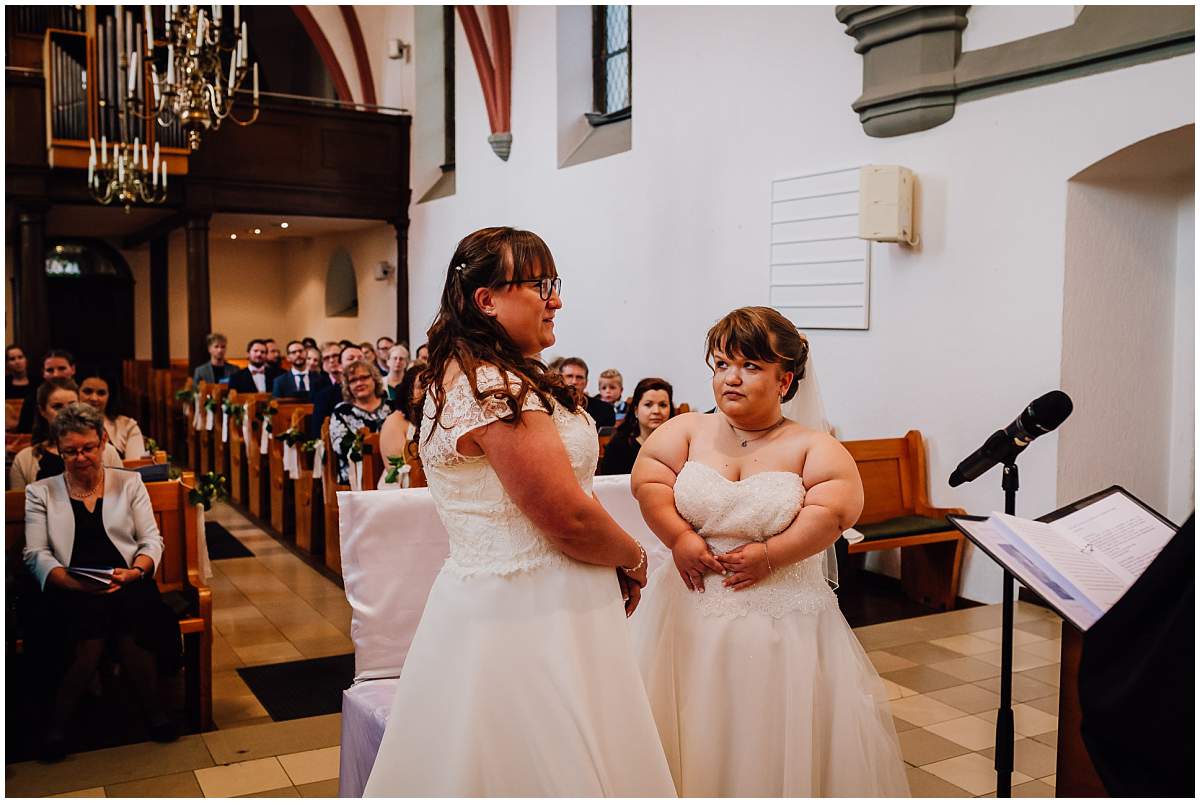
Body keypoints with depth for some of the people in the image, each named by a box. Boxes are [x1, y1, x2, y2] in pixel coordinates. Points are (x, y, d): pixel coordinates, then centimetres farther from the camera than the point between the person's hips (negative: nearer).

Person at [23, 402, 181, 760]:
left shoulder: (129, 483, 15)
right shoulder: (40, 492, 15)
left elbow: (152, 541, 9)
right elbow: (36, 554, 4)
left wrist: (134, 572, -13)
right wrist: (74, 582, -16)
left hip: (128, 586, 0)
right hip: (70, 593, 0)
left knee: (132, 623, -33)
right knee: (88, 623, -33)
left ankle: (153, 709, -12)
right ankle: (58, 722, -14)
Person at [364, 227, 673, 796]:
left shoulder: (463, 376, 13)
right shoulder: (498, 386, -21)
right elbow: (570, 518, -22)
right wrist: (635, 560, -3)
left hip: (488, 597, 10)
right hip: (531, 618, -10)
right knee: (544, 769, 3)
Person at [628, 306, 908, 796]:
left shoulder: (813, 448, -1)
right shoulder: (687, 431, 5)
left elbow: (837, 509, -12)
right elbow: (648, 480, -3)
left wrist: (769, 555, -19)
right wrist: (679, 537, -16)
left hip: (783, 622, -1)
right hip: (693, 613, 2)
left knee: (781, 734, 6)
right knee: (693, 734, 10)